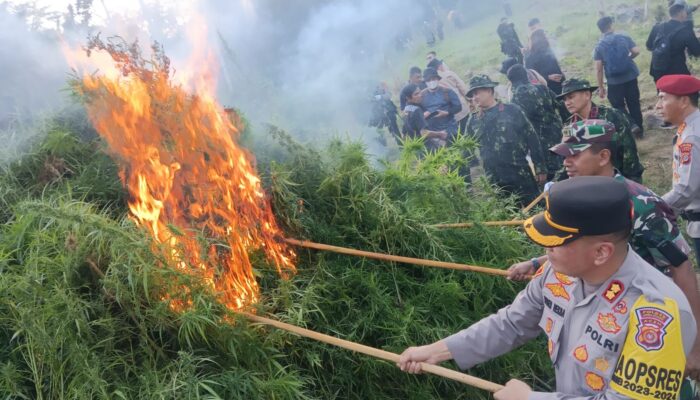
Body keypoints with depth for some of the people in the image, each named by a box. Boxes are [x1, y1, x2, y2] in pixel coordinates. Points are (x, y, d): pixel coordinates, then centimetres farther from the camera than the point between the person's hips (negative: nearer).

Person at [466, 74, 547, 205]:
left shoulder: (512, 111, -1)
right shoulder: (474, 121, 9)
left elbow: (532, 139, -1)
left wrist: (540, 168, -4)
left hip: (521, 176, -3)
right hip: (495, 182, 3)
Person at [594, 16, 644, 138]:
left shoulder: (599, 46, -4)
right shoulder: (624, 37, 0)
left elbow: (598, 69, -7)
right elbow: (636, 51, -5)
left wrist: (601, 87, -1)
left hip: (614, 81, -2)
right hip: (631, 77, 2)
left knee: (619, 106, 10)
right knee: (634, 103, 14)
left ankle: (632, 125, -8)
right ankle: (640, 129, 21)